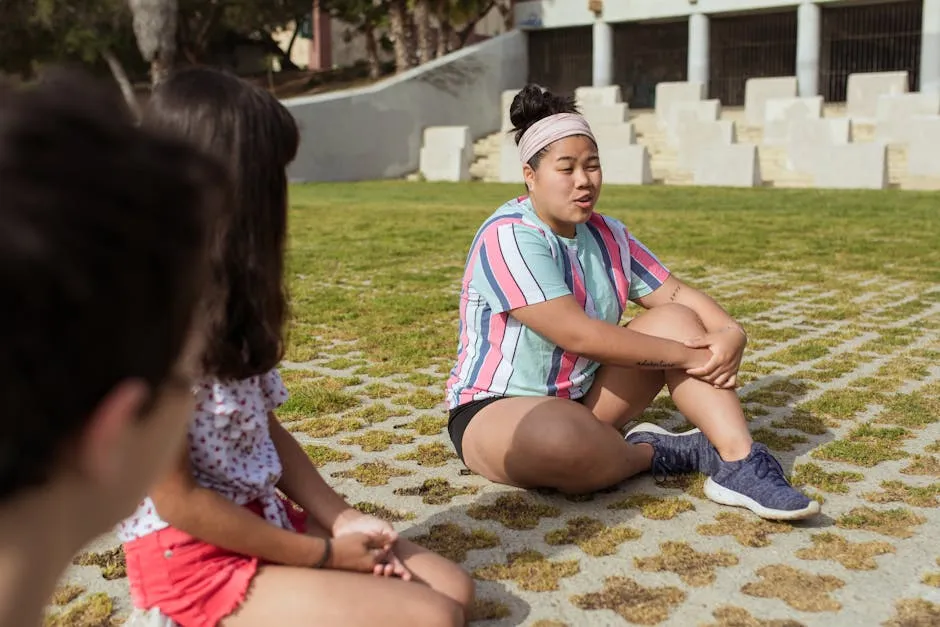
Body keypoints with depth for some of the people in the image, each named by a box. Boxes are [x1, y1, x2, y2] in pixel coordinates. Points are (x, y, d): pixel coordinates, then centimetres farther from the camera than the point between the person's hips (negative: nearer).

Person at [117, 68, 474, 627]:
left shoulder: (225, 294, 6)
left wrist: (340, 519, -1)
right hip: (195, 559, -8)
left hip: (266, 519, 8)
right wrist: (321, 555, -12)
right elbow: (176, 502, -19)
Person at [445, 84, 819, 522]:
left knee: (676, 320, -8)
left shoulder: (606, 235, 6)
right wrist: (687, 355, -24)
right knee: (559, 440, -42)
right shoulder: (509, 238, -19)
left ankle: (739, 465, -21)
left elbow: (675, 293, 4)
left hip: (585, 396, 8)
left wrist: (731, 332, -18)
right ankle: (655, 453, -9)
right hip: (497, 410, -7)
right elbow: (576, 334, -27)